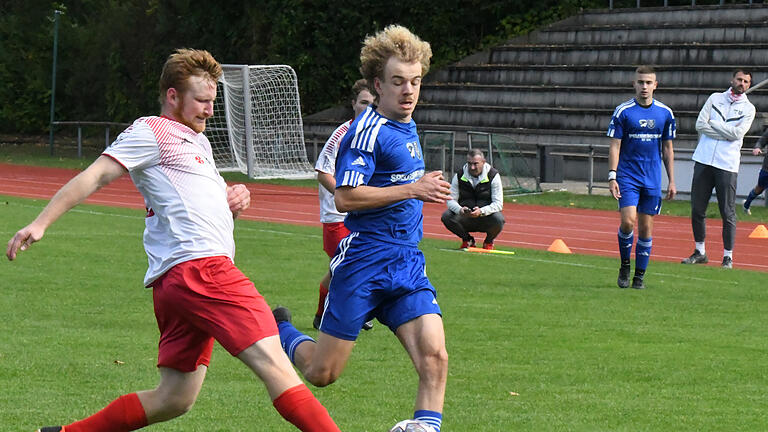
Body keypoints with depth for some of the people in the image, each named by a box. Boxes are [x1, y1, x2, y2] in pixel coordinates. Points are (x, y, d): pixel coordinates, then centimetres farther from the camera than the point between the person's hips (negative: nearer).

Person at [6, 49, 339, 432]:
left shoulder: (197, 141, 30)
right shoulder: (152, 132, 1)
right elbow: (95, 176, -6)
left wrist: (234, 199, 16)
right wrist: (41, 222, -16)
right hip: (197, 267, -10)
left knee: (174, 400, 10)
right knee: (273, 363, -17)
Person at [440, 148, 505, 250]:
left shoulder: (493, 176, -10)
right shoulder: (459, 176, -2)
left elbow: (498, 204, -15)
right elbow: (451, 200, -4)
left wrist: (481, 211, -34)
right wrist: (460, 210, -28)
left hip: (486, 216, -2)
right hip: (465, 219, 2)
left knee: (498, 219, -34)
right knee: (446, 216, -25)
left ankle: (489, 242, 2)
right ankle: (467, 240, 4)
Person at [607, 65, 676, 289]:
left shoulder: (665, 113, 5)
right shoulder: (623, 112, -3)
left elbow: (668, 149, 12)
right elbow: (614, 146, -3)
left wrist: (672, 181, 9)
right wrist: (612, 177, -11)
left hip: (652, 179, 3)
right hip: (627, 176, -3)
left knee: (646, 227, 3)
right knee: (628, 221, -15)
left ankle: (639, 275, 13)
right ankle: (624, 266, 7)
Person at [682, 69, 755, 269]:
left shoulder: (748, 108, 5)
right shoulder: (715, 98, 11)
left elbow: (737, 133, -10)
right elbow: (700, 124, 0)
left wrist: (713, 124, -5)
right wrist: (726, 132, -7)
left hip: (727, 165, -3)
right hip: (704, 160, 3)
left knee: (728, 213, -4)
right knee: (697, 209, 5)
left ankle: (728, 256, 3)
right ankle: (700, 252, 17)